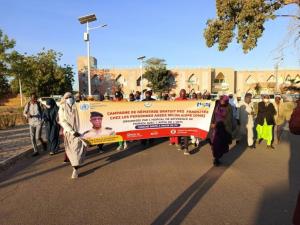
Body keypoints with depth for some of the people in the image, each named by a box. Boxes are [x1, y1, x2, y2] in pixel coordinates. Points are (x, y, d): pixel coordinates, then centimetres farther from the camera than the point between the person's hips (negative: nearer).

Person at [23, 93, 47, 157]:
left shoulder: (39, 103, -5)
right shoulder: (28, 104, -1)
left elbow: (42, 112, 3)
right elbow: (24, 113, 1)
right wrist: (27, 115, -20)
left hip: (39, 122, -3)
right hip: (31, 123, 3)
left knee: (38, 137, -12)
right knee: (32, 138, 4)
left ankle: (43, 143, 22)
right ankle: (36, 151, 18)